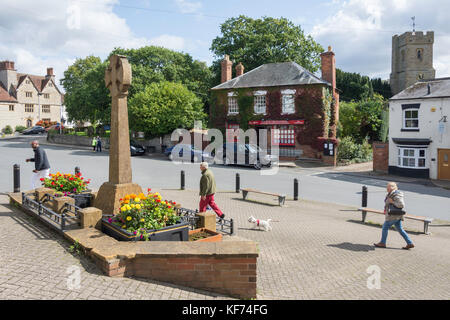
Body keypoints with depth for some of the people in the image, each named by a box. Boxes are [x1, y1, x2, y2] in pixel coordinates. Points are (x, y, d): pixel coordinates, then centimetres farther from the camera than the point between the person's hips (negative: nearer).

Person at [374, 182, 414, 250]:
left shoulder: (396, 196, -21)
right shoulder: (391, 194, 8)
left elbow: (402, 205, -28)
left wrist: (393, 202, -23)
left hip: (393, 216, -9)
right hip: (397, 216, 9)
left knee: (385, 227, 4)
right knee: (400, 229, 14)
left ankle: (382, 243, 16)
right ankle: (410, 243, 18)